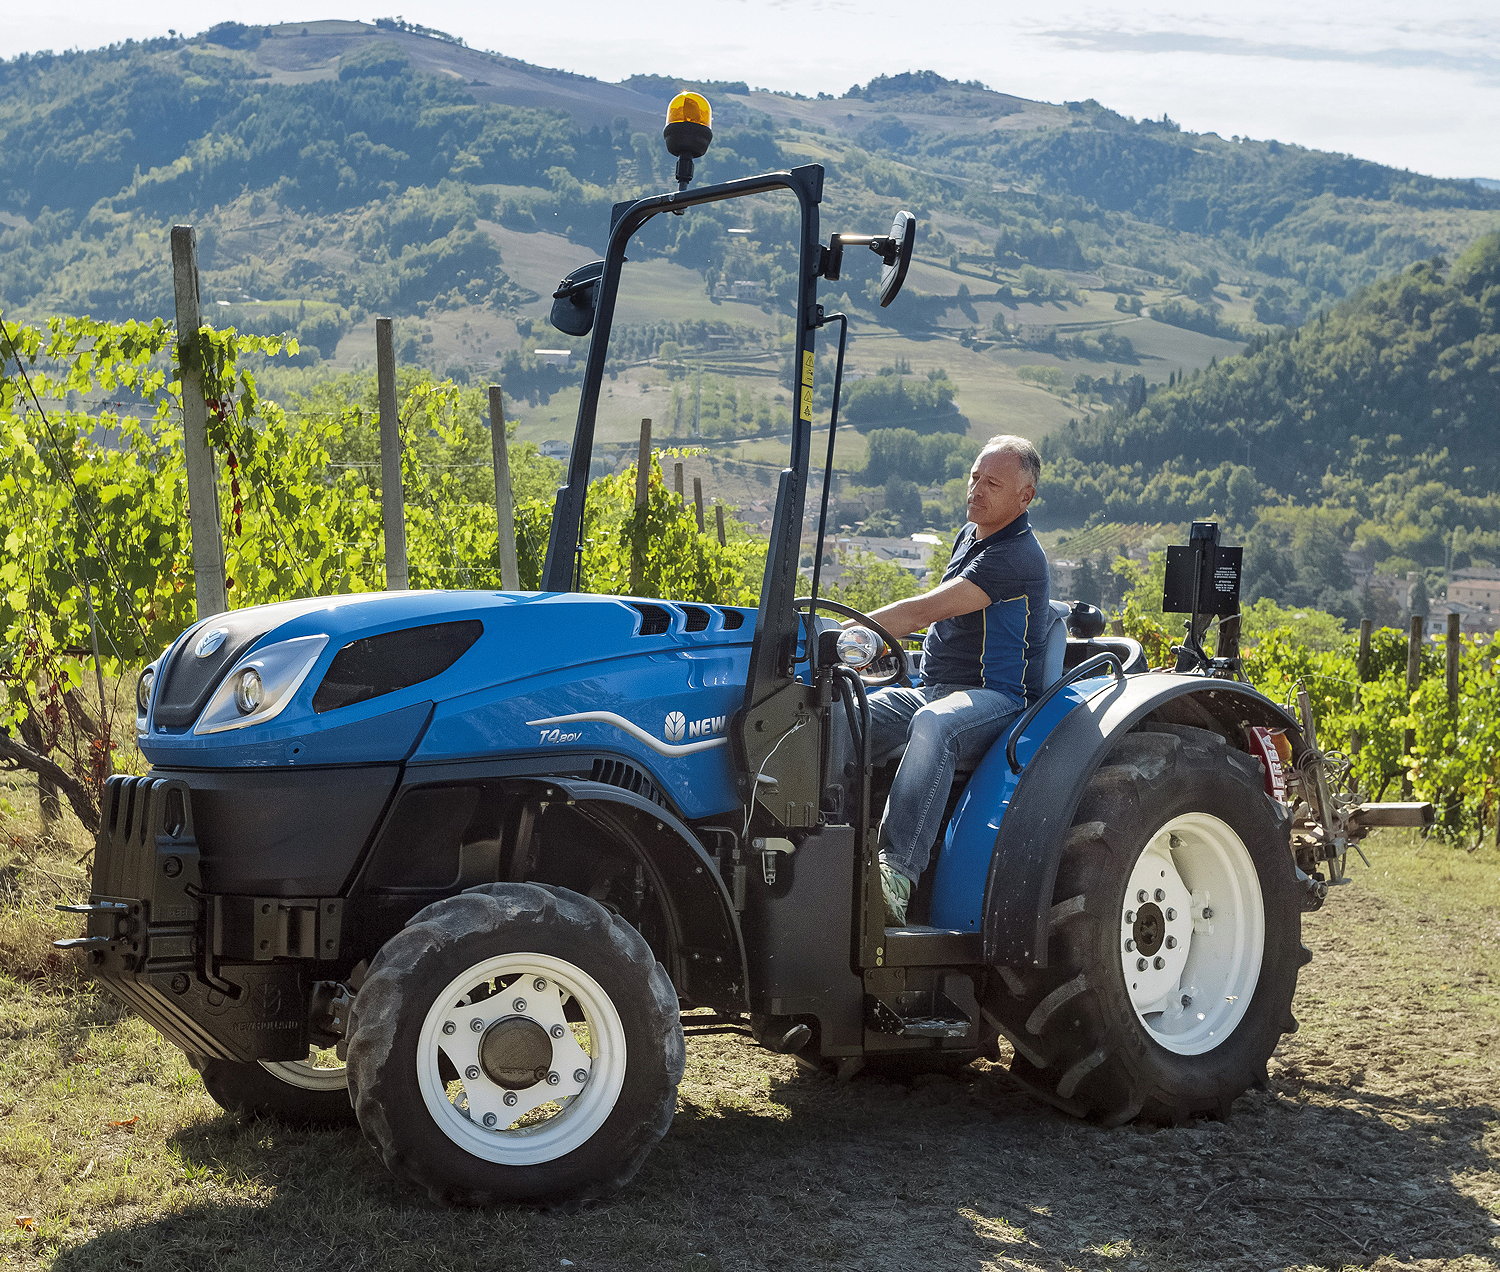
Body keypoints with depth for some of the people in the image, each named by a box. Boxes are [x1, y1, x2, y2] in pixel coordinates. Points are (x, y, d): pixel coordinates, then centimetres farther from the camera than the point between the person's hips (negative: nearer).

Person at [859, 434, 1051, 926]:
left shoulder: (1017, 556, -15)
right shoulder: (968, 536, 17)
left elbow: (926, 610, -23)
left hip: (997, 698, -9)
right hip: (933, 691, 9)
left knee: (932, 725, -41)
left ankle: (897, 872, -49)